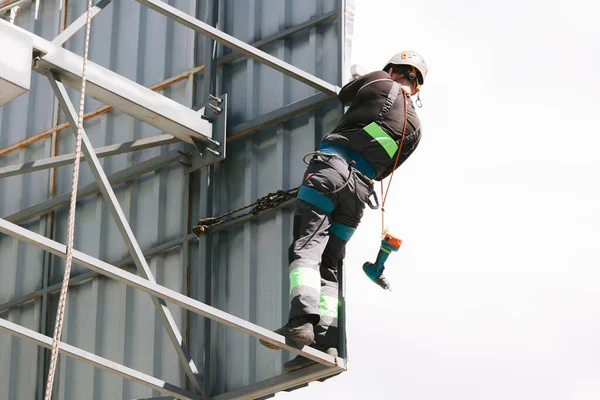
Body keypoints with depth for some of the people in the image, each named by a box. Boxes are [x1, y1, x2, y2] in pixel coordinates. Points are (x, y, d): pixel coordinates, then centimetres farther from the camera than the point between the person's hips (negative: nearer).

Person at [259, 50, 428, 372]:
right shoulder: (414, 128, 19)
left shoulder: (380, 83, 9)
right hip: (361, 189, 5)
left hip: (331, 167, -5)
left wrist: (361, 79, 49)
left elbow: (344, 95, 28)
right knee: (329, 266, 7)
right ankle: (326, 340, -10)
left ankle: (302, 319, -36)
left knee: (306, 247, -14)